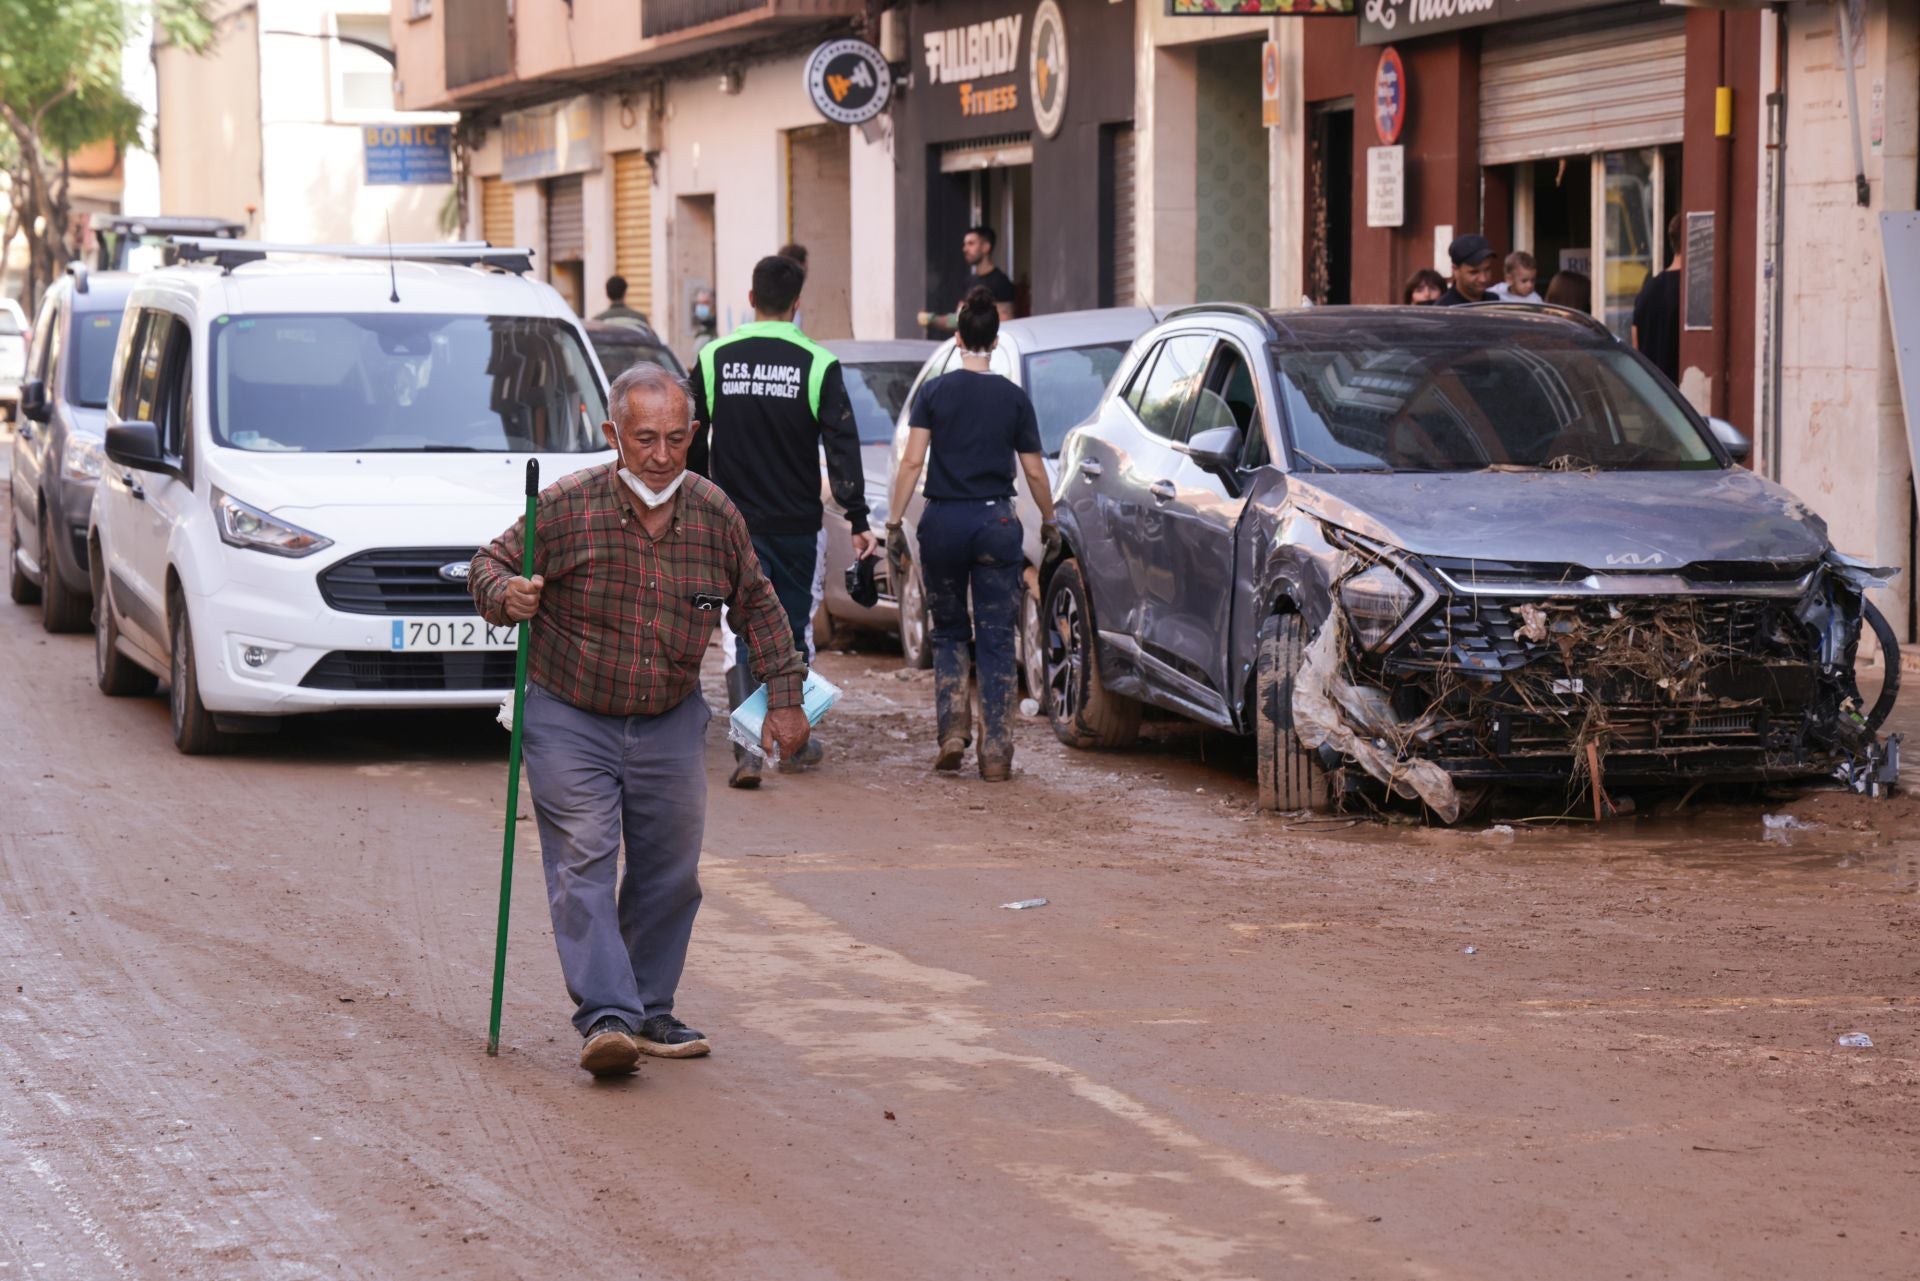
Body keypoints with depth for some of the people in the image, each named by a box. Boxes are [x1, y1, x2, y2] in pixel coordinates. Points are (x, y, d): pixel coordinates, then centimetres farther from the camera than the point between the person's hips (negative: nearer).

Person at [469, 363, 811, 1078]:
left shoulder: (715, 515, -3)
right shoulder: (566, 508, -14)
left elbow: (757, 605, 10)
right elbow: (489, 564, -4)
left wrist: (784, 694, 8)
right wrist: (506, 595, -27)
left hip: (671, 725, 4)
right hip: (570, 722, -4)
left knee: (670, 872, 7)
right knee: (584, 865, -14)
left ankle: (650, 1012, 20)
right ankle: (607, 1016, -19)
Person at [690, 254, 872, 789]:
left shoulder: (714, 359, 1)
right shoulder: (817, 365, -5)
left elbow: (692, 445, 8)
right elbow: (842, 445, -9)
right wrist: (857, 518, -8)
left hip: (736, 523, 0)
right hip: (796, 524, 0)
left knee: (745, 633, -1)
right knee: (792, 630, 14)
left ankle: (748, 749, -15)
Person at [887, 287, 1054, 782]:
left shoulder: (934, 393, -1)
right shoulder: (1014, 399, 1)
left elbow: (912, 461, -6)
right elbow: (1034, 471, 5)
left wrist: (894, 523, -2)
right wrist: (1048, 522, 20)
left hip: (943, 520, 0)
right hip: (996, 520, 0)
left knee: (948, 631, 16)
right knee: (996, 639, 4)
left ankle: (952, 731, 1)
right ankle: (996, 753, -1)